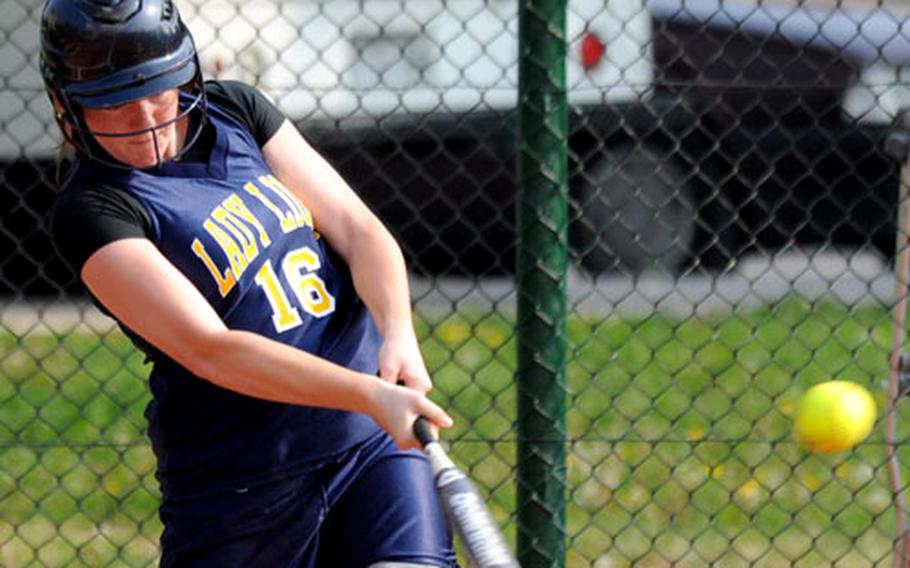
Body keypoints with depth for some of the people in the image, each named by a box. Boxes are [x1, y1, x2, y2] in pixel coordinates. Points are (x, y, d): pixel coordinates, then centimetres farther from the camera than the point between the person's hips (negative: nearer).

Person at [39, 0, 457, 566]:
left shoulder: (235, 109, 5)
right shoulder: (91, 209, -12)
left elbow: (358, 228, 2)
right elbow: (210, 352, -22)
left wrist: (398, 333, -18)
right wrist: (369, 394, -31)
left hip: (377, 436, 4)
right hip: (240, 483, -4)